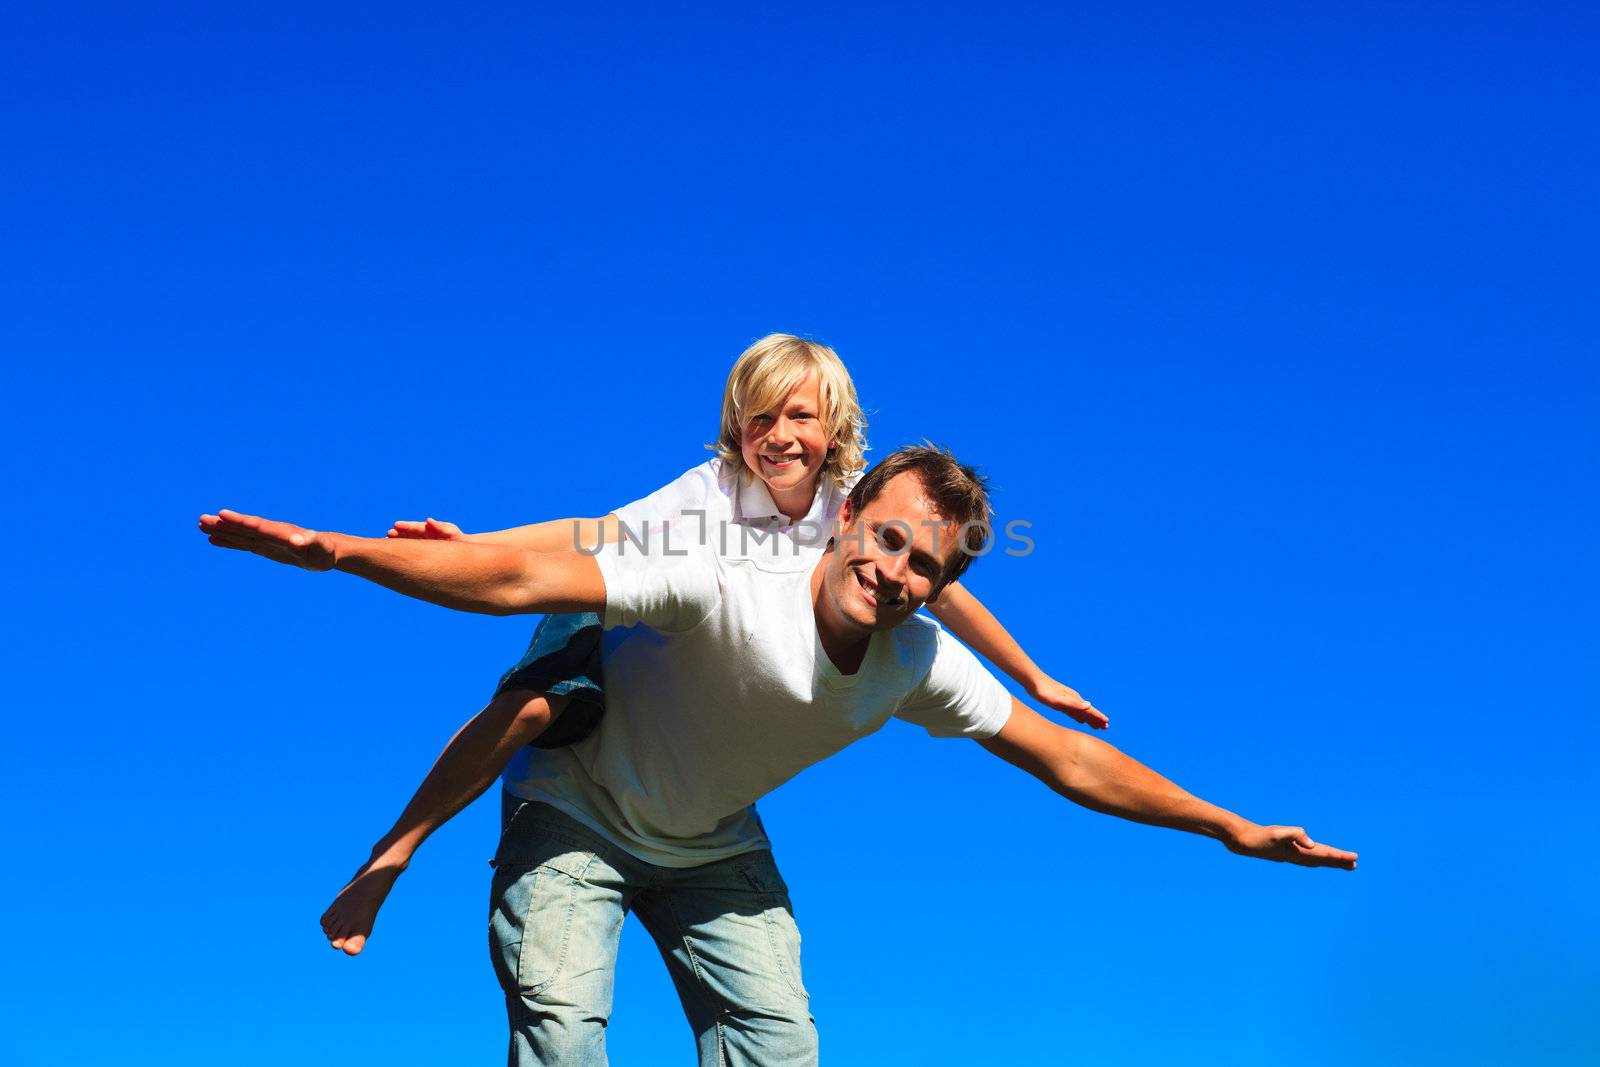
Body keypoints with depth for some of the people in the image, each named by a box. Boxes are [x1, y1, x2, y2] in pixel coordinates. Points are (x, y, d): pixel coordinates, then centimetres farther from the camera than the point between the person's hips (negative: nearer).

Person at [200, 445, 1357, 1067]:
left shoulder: (922, 667, -20)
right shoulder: (727, 590, -37)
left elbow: (1069, 761, -9)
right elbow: (526, 581, -41)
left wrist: (1232, 829, -6)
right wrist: (332, 549, -48)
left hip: (715, 848, 5)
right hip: (579, 814, -5)